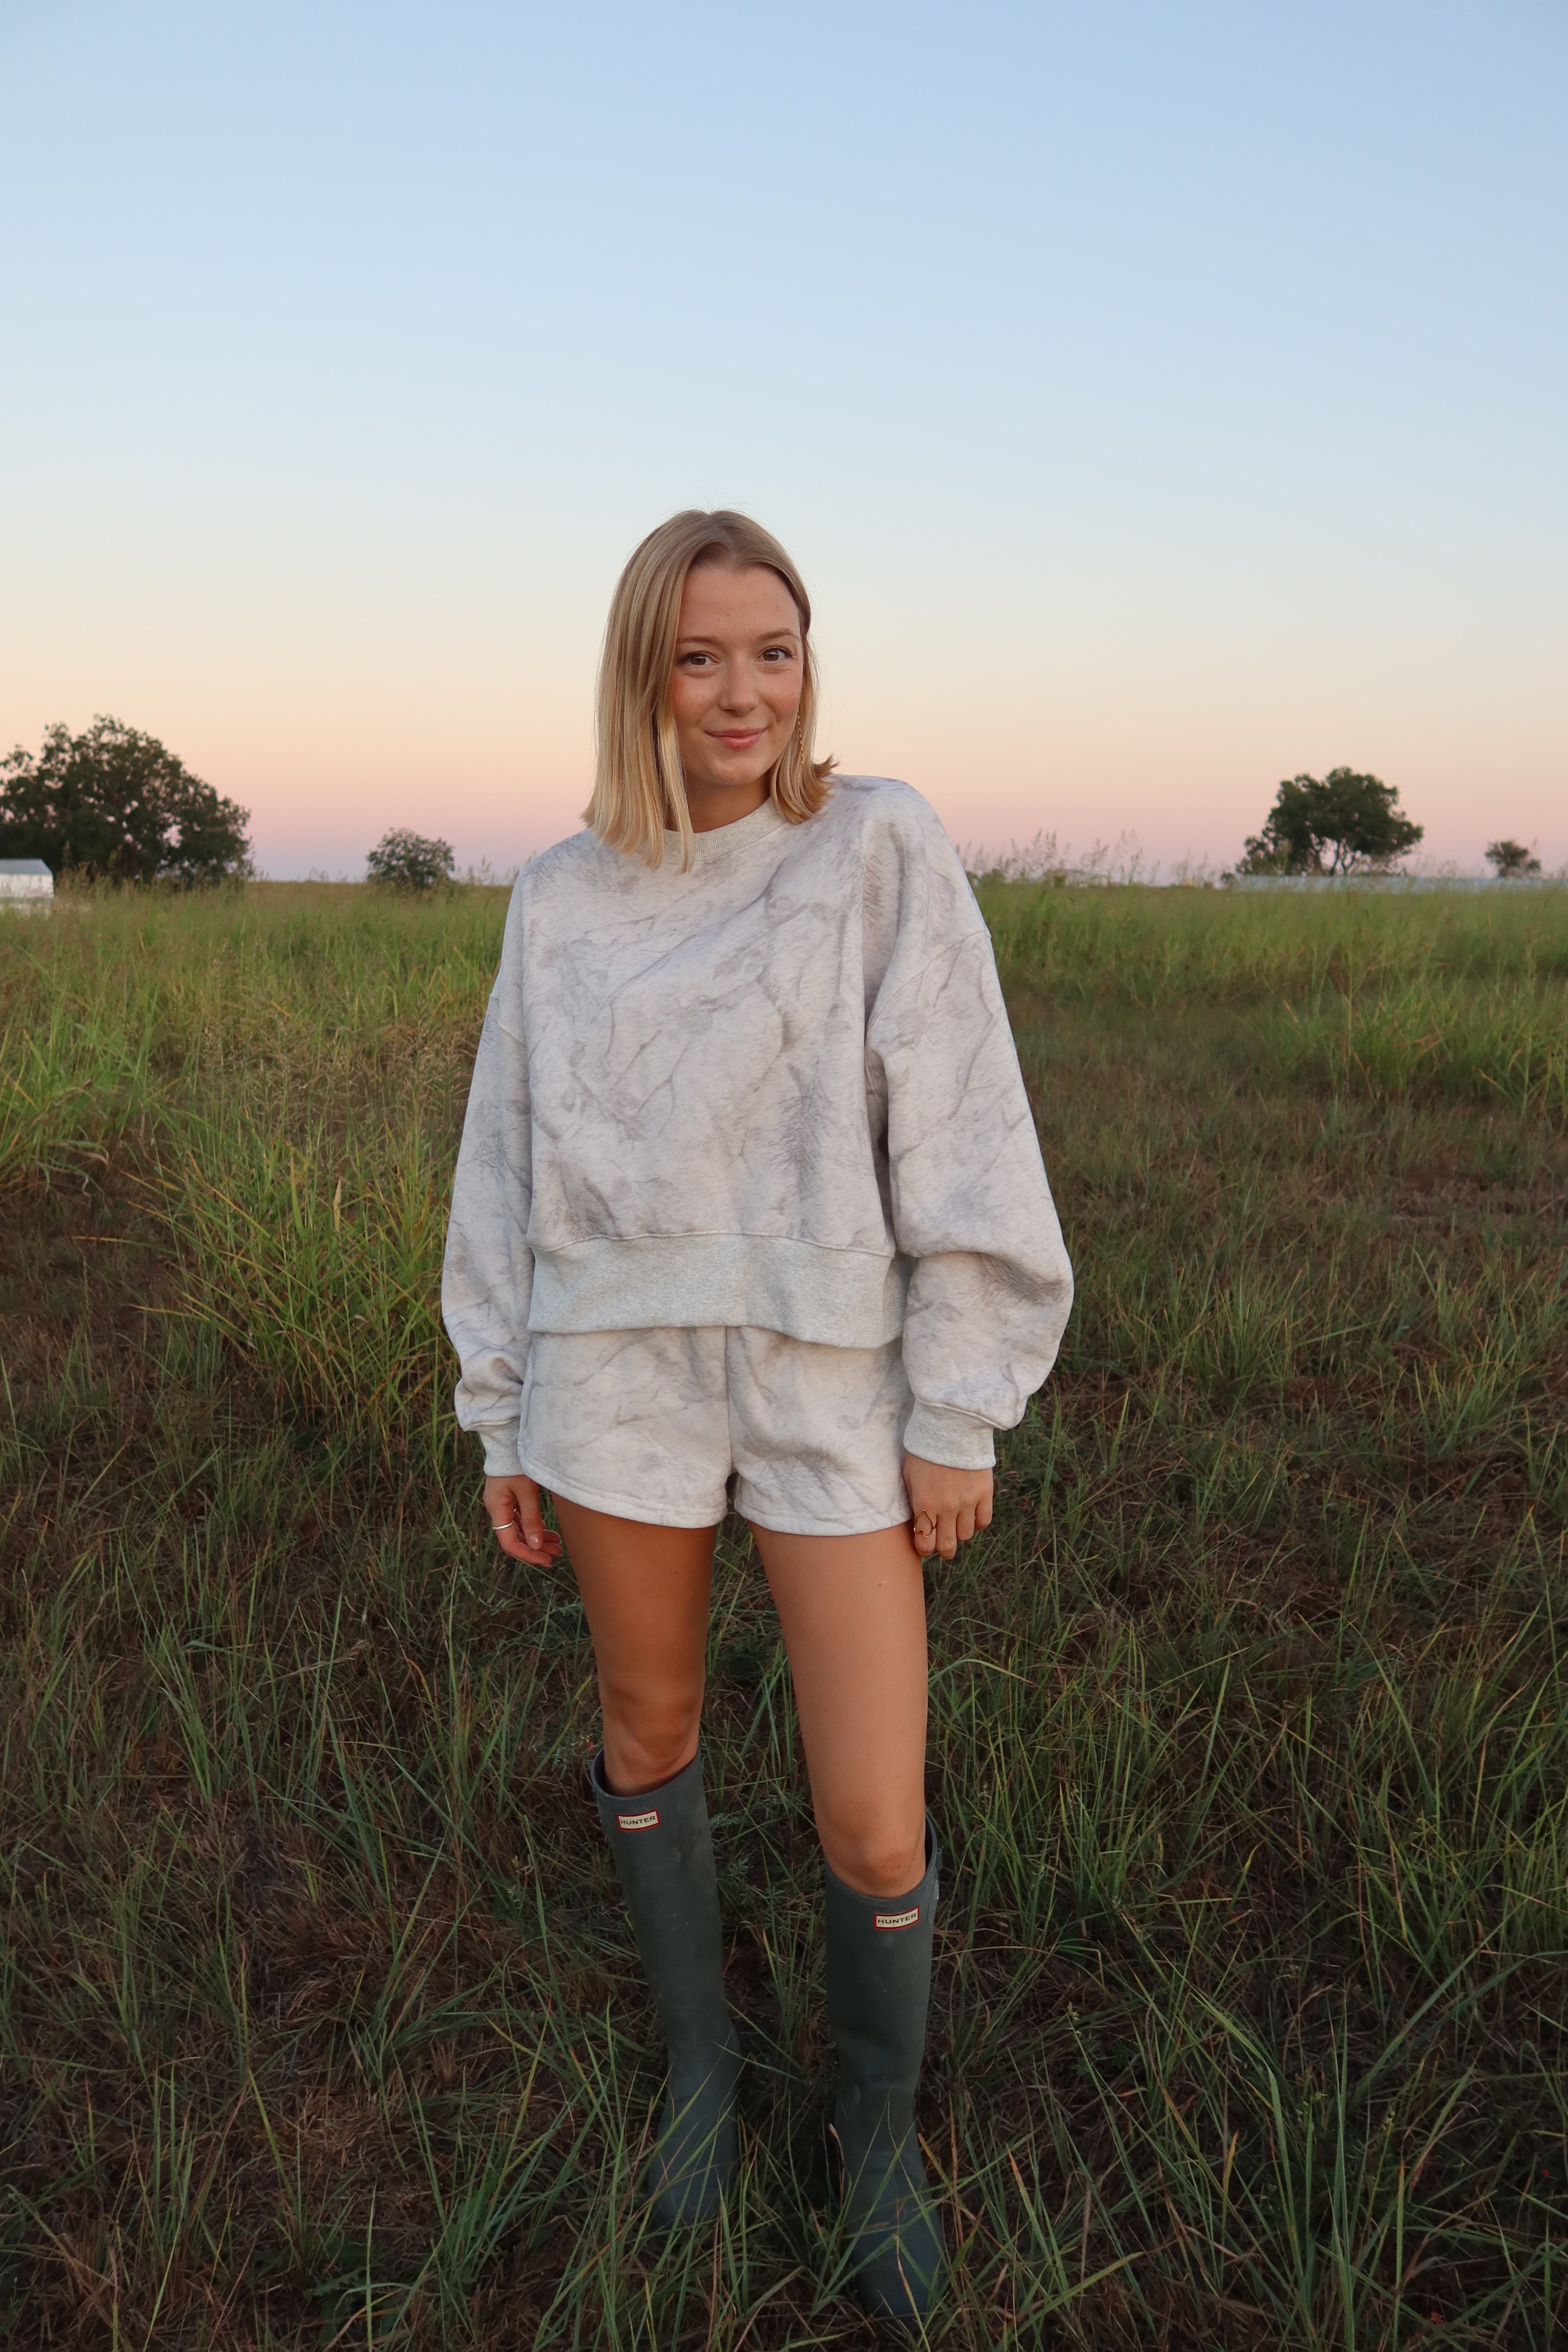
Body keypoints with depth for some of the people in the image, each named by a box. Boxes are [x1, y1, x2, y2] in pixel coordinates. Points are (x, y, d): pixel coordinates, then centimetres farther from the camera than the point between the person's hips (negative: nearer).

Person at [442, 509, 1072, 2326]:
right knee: (650, 1730, 17)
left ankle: (878, 2111, 33)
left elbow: (962, 1149, -7)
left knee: (877, 1832, 0)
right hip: (619, 1370, 3)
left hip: (833, 1379, -2)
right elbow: (512, 1170, 7)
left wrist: (959, 1413, -8)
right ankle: (700, 2051, 45)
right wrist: (503, 1421, 9)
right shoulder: (563, 899, 2)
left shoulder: (881, 849, -6)